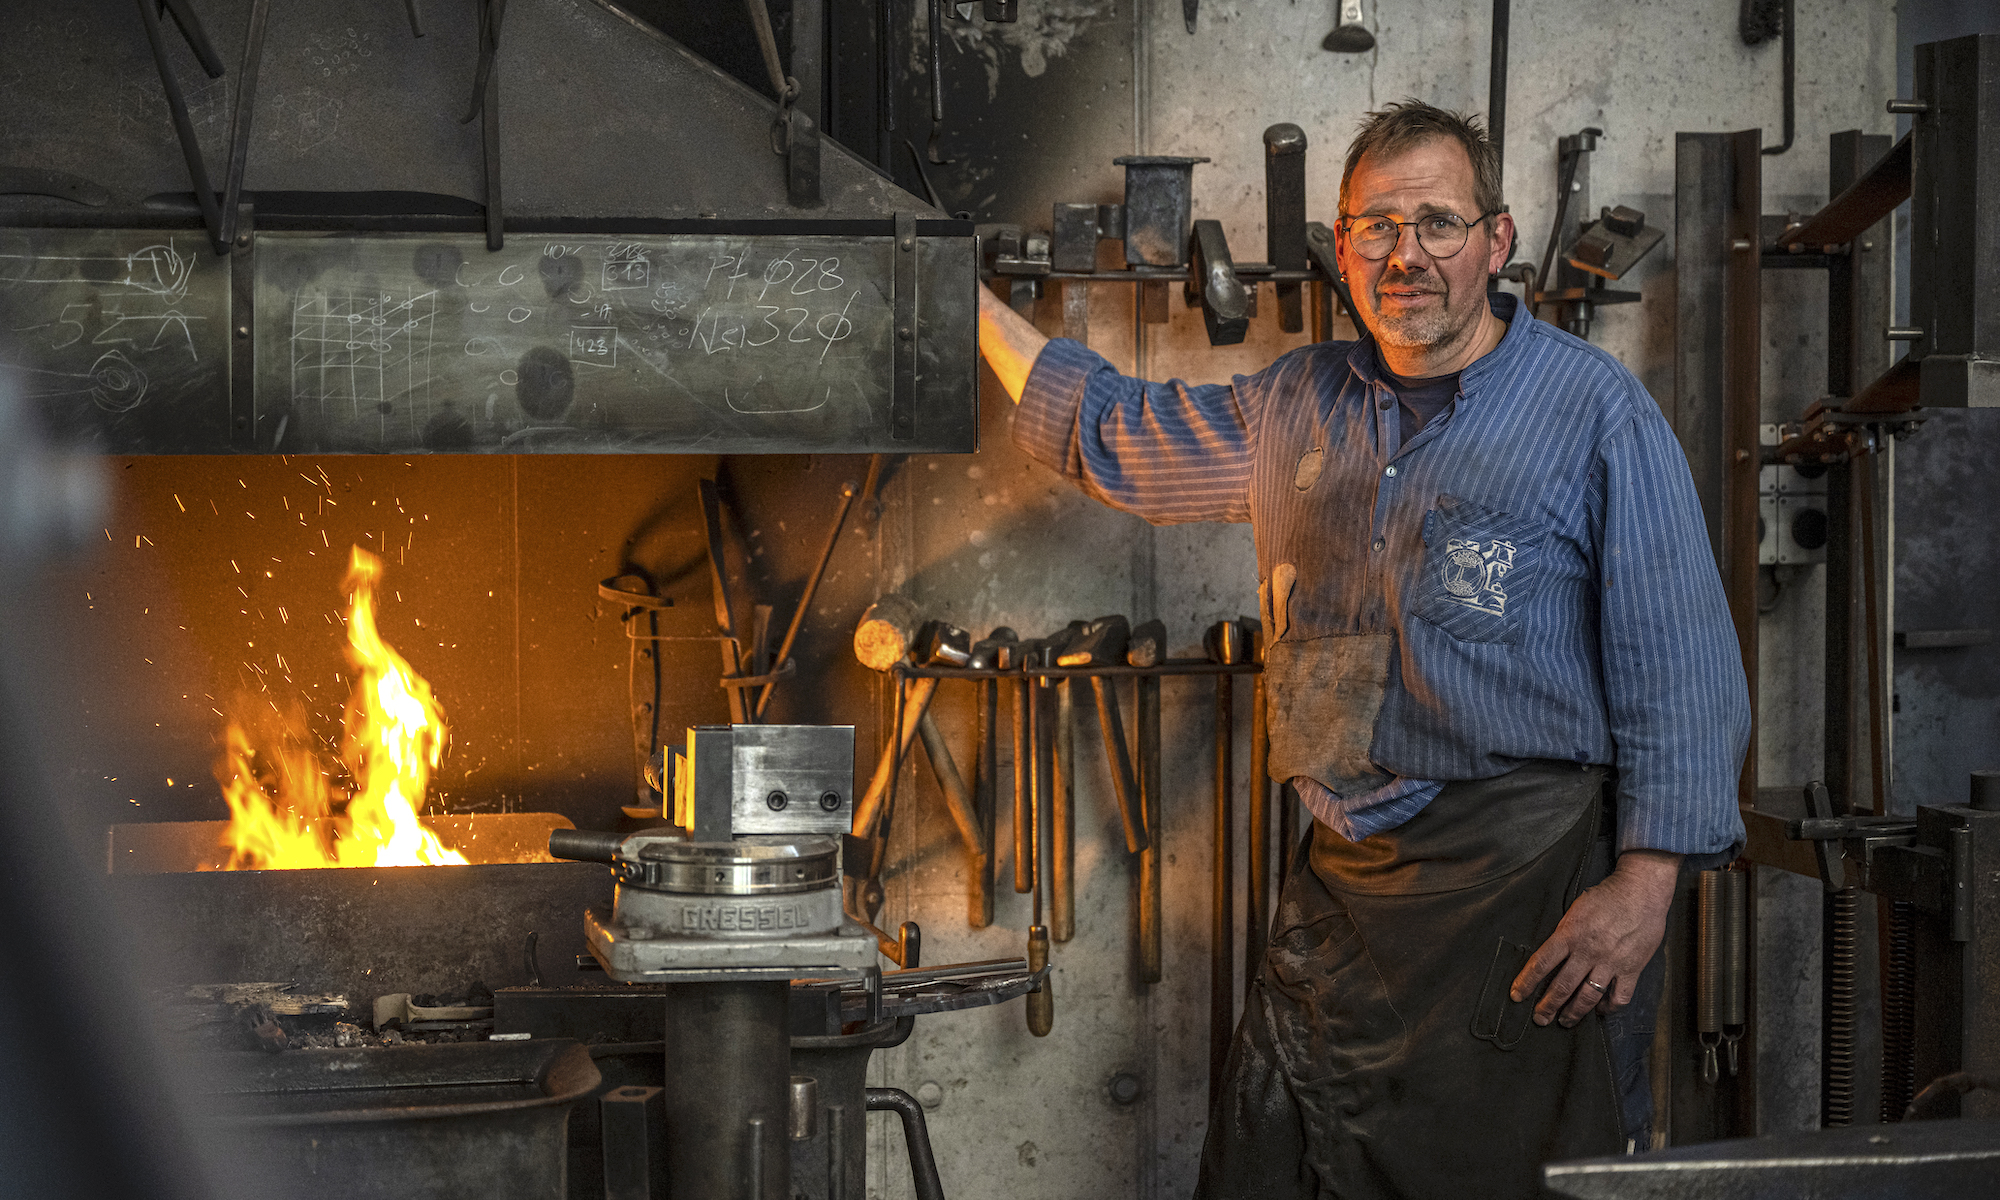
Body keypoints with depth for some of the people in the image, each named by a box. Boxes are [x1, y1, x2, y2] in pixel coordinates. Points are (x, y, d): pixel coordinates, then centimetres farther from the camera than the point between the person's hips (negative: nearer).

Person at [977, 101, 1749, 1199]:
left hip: (1534, 885, -5)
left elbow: (1678, 667, -8)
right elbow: (1118, 434, 29)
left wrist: (1645, 882, -16)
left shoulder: (1595, 410, -3)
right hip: (1341, 890, 6)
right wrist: (972, 306, 27)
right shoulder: (1295, 408, 13)